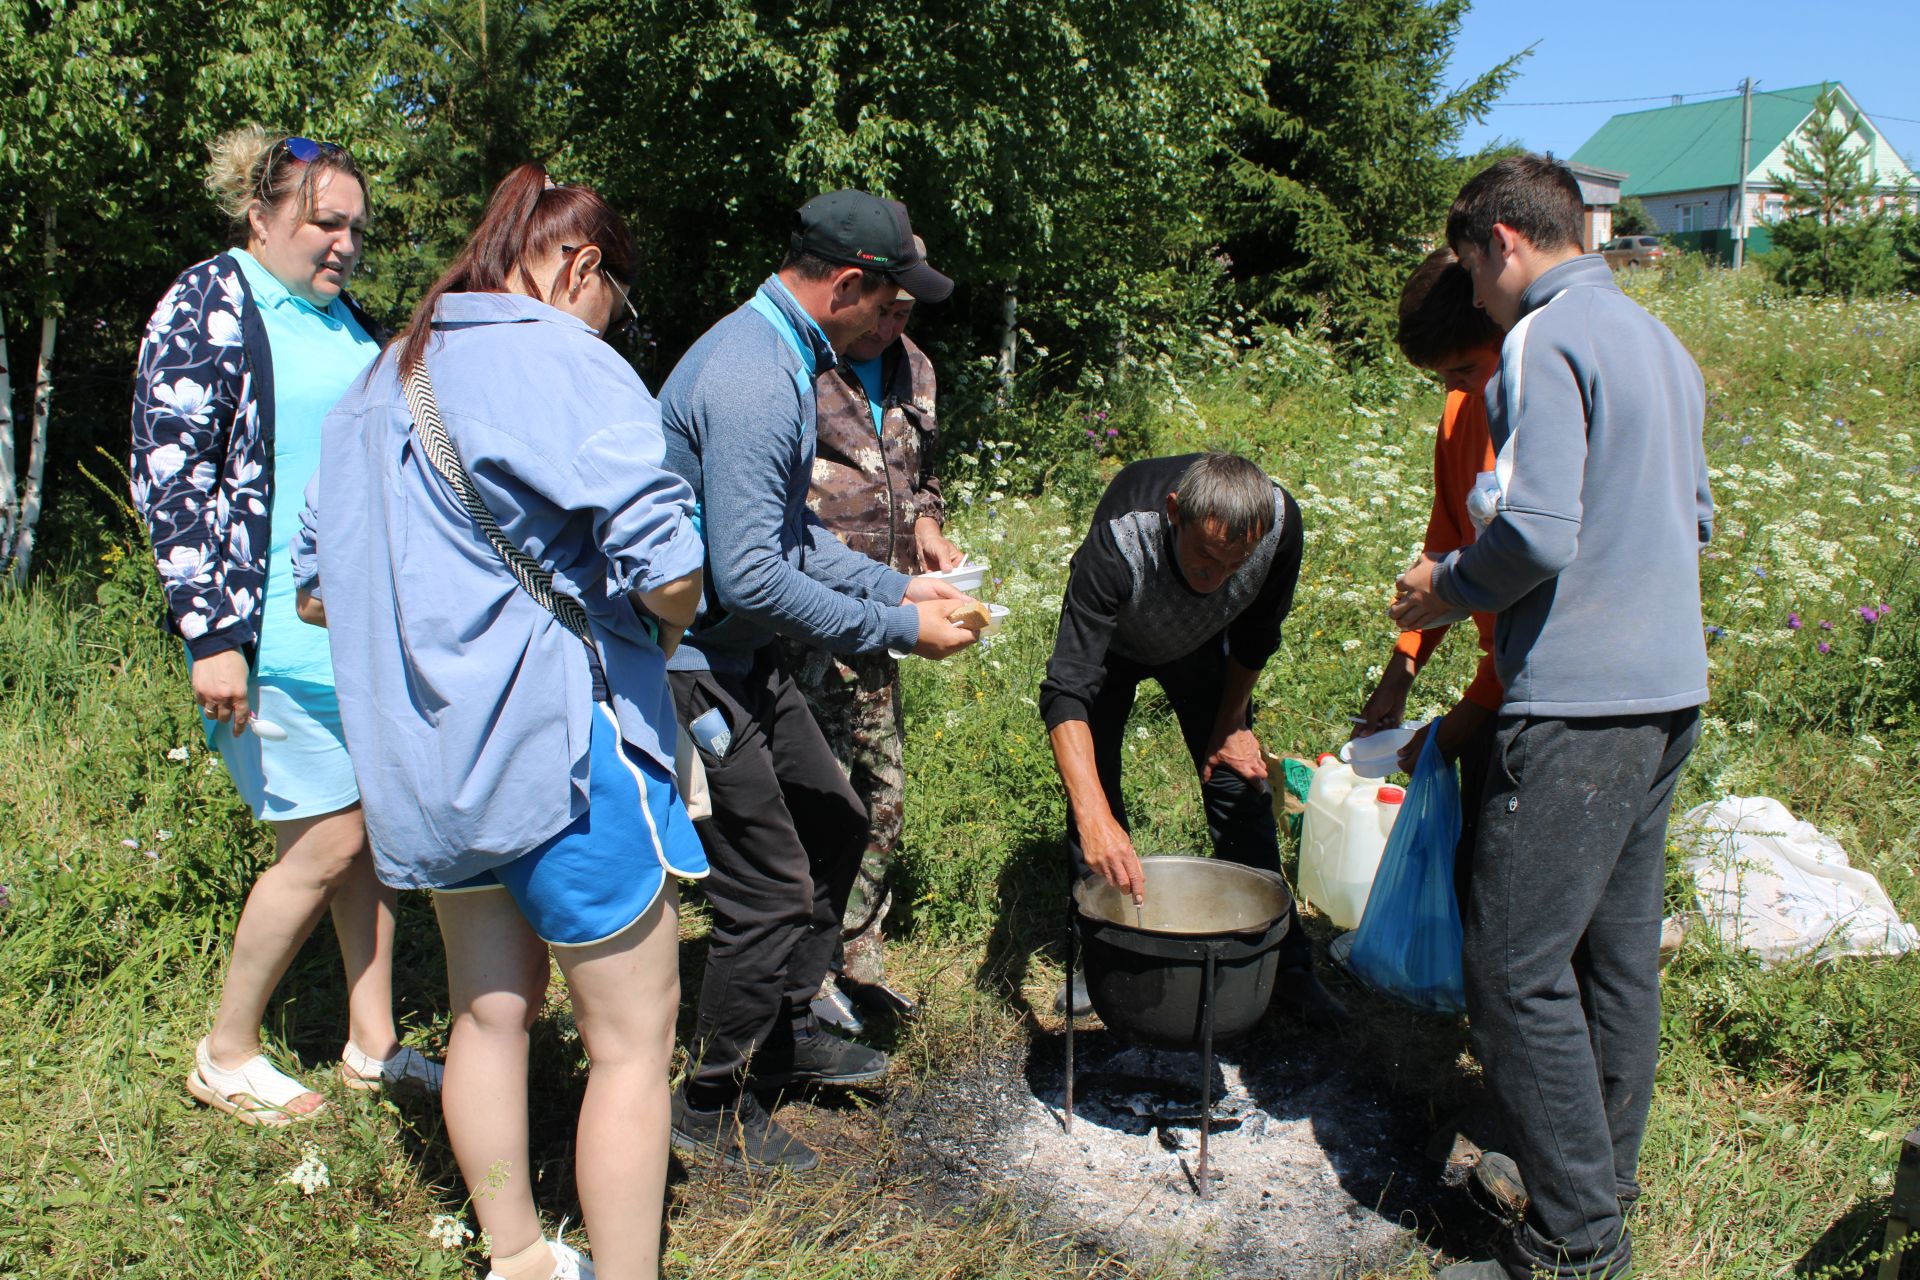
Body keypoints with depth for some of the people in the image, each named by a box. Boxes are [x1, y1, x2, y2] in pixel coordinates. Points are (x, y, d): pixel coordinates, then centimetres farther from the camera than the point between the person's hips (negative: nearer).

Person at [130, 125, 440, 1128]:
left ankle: (372, 1045, 25)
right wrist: (212, 634, -18)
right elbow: (170, 476, -13)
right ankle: (225, 1054, 19)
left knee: (375, 831, 10)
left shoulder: (341, 317, 15)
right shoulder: (209, 306, -7)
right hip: (276, 639, -7)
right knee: (328, 846, -2)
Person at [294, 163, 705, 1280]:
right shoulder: (565, 363, -13)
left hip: (429, 755, 9)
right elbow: (669, 566, -24)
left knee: (491, 1012, 22)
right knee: (634, 1038, 6)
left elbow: (319, 581, 20)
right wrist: (665, 628, -3)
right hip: (556, 742, -9)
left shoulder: (381, 382, 14)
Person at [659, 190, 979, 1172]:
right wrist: (898, 628, -21)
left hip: (745, 657, 11)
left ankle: (786, 1031, 36)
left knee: (834, 825, 18)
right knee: (771, 887, -3)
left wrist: (895, 584, 9)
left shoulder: (785, 357, 9)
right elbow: (749, 575, -29)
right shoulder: (750, 382, -25)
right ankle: (712, 1103, 19)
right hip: (695, 665, -11)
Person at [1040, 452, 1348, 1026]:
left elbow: (1258, 631, -10)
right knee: (1092, 791, -9)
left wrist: (1232, 723, -5)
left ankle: (1283, 964, 9)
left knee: (1241, 788, -3)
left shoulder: (1280, 521, -33)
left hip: (1201, 646, 2)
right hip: (1110, 645, -2)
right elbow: (1066, 689, -50)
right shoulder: (1120, 540, -44)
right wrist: (1095, 817, -61)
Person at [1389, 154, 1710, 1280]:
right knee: (1618, 951, 16)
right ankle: (1608, 1185, 29)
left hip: (1579, 701, -10)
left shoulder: (1546, 341, -12)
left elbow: (1536, 533, -21)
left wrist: (1450, 586, -4)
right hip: (1670, 690, 10)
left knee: (1519, 969, -3)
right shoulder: (1663, 344, 17)